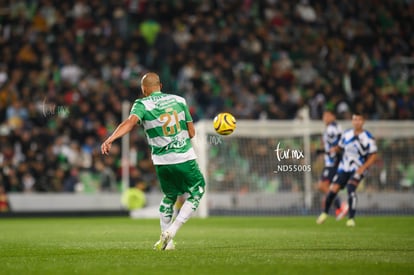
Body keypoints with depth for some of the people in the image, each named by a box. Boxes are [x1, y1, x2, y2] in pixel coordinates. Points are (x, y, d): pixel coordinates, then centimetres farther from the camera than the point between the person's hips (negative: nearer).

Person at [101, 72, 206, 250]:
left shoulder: (142, 105, -2)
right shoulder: (179, 100, 6)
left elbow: (131, 122, -24)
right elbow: (191, 132, 9)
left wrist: (110, 139, -36)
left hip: (162, 162, 1)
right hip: (186, 158, -1)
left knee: (169, 197, 24)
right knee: (196, 192, 18)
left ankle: (165, 241, 24)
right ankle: (171, 231, 4)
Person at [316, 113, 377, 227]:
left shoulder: (368, 138, -11)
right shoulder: (346, 134, 1)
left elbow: (373, 156, -7)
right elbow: (340, 146, 14)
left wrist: (363, 168, -18)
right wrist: (334, 149, -9)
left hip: (358, 169, -4)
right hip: (344, 168, 4)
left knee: (351, 188, -26)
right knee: (333, 189, -3)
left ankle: (351, 218, -18)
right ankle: (325, 213, 24)